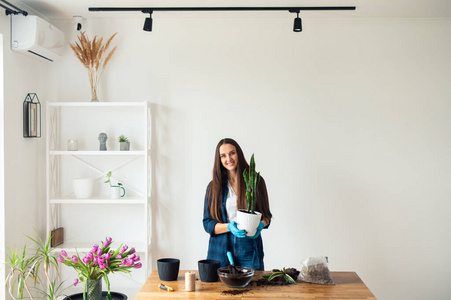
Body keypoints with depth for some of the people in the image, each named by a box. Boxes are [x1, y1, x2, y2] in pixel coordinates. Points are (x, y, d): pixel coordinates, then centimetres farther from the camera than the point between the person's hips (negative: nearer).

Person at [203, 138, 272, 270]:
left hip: (249, 251, 0)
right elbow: (207, 223, 2)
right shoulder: (213, 186, 3)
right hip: (221, 252, 1)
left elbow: (266, 215, 10)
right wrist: (229, 227, -16)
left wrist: (261, 225, -13)